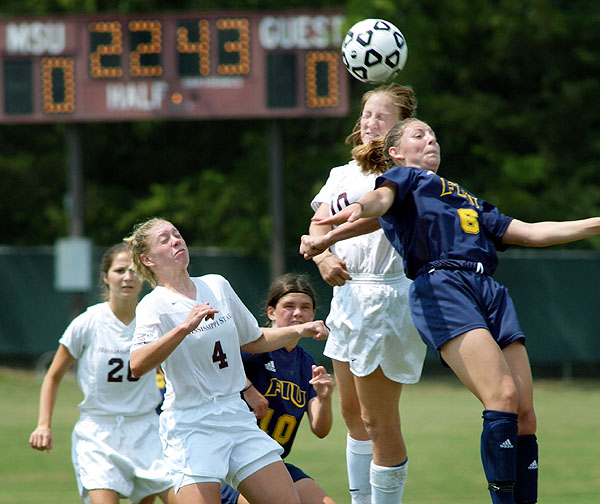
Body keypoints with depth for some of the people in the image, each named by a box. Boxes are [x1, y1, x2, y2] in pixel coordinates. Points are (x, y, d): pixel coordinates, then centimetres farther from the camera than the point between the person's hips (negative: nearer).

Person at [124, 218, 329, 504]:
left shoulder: (217, 285, 13)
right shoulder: (154, 306, -7)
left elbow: (253, 341, 27)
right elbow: (137, 366, -25)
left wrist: (301, 330, 15)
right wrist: (185, 327, -33)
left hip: (236, 415, 6)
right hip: (190, 424, -6)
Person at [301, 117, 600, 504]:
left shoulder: (469, 200, 37)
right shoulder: (404, 178, 19)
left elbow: (532, 233, 35)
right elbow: (381, 199, -5)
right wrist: (357, 210, -30)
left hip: (491, 293, 7)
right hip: (441, 287, -7)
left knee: (525, 414, -6)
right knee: (503, 396, -23)